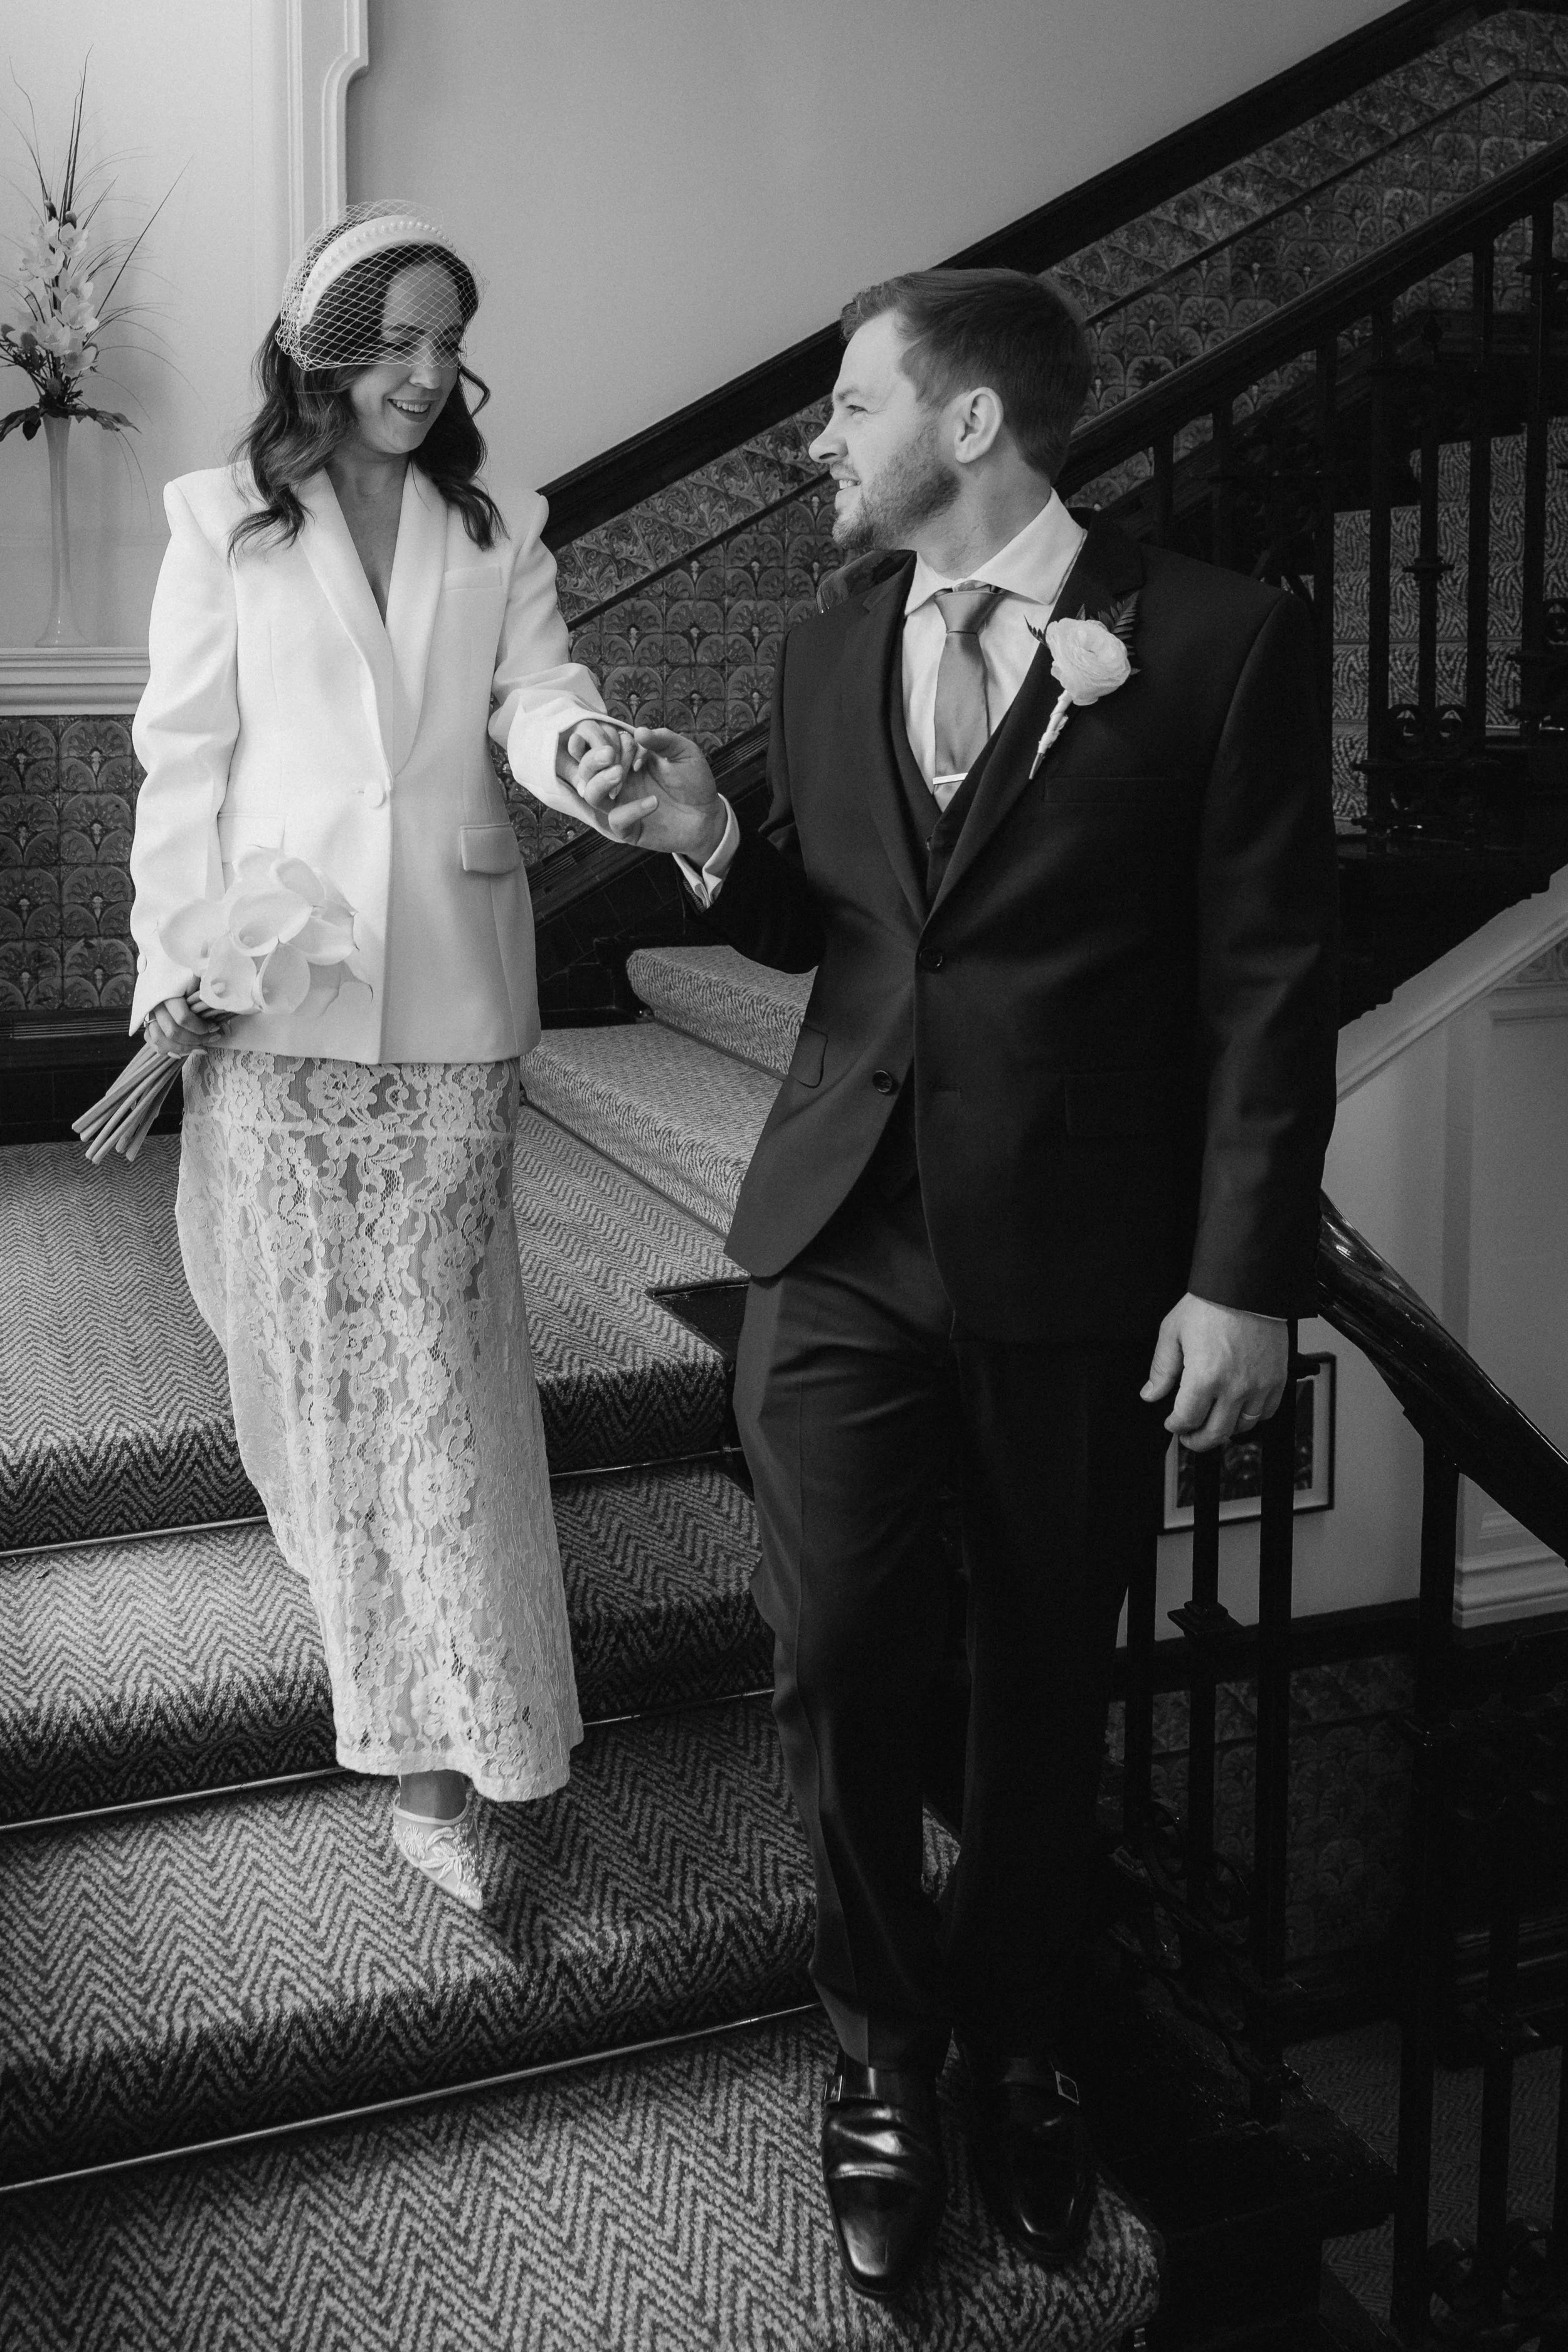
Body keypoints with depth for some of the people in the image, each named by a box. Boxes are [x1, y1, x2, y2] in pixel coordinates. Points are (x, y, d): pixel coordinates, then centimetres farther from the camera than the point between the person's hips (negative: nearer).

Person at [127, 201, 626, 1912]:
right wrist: (175, 957, -5)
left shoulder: (495, 537, 11)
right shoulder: (225, 521, 5)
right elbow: (183, 756, 2)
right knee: (308, 1317, 5)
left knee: (437, 1340, -1)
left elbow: (541, 699, -3)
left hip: (449, 992, 1)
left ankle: (436, 1741, 3)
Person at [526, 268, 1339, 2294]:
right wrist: (708, 840, -4)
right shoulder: (829, 649, 9)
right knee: (836, 1665, 2)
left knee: (1047, 1682, 11)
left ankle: (1015, 2046, 36)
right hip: (844, 1236, 3)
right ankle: (886, 2051, 28)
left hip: (1087, 1267, -3)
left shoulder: (1220, 641, -6)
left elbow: (1270, 983, -6)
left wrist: (1247, 1277, -9)